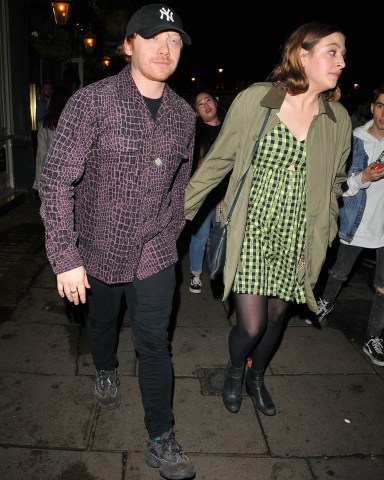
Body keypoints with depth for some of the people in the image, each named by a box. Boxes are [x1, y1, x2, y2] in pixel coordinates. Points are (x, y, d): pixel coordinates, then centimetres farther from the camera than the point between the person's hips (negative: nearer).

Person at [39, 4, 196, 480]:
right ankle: (106, 371, 56)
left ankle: (161, 442, 20)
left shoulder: (183, 114, -1)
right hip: (99, 248, -1)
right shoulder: (92, 101, -16)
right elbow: (56, 180, -18)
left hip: (154, 253, 2)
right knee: (101, 321, 23)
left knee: (154, 343, 4)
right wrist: (65, 258, -21)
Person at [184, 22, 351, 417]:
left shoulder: (338, 118, 2)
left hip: (296, 243, 4)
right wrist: (181, 209, -1)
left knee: (276, 318, 16)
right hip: (251, 235, -3)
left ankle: (256, 377, 46)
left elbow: (334, 182, 14)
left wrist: (323, 234, 9)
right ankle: (234, 371, 33)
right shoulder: (254, 100, -9)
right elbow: (218, 161, -3)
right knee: (251, 326, -3)